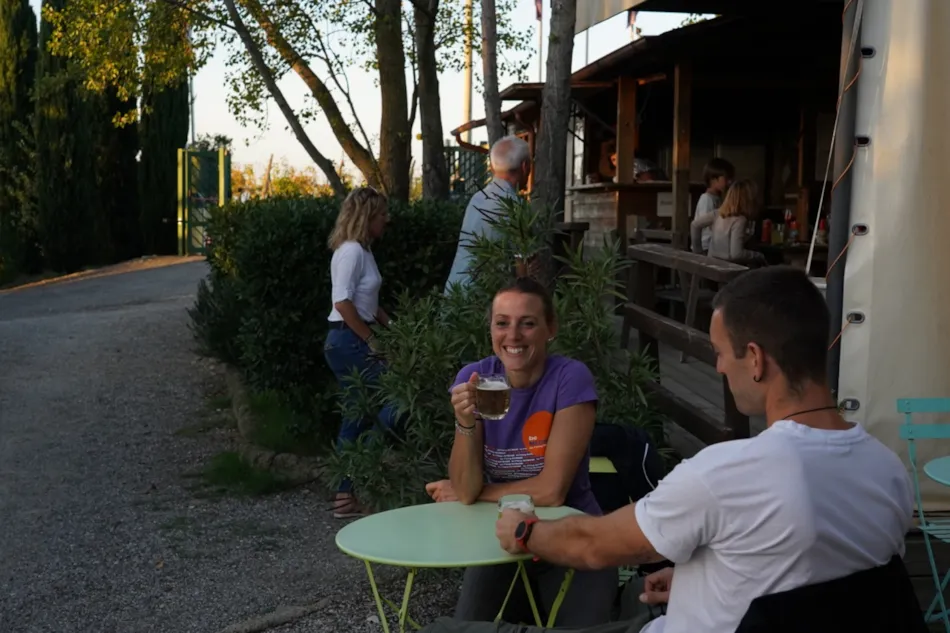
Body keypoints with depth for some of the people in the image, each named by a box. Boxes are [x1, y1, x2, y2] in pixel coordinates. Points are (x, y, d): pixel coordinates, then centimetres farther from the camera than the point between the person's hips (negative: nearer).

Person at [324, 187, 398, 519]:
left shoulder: (362, 250, 16)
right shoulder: (352, 251, -14)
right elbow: (343, 302, -21)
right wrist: (372, 341, -16)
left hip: (353, 341, 10)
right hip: (348, 340, -10)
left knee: (356, 415, 12)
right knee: (391, 404, -8)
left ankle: (346, 495, 18)